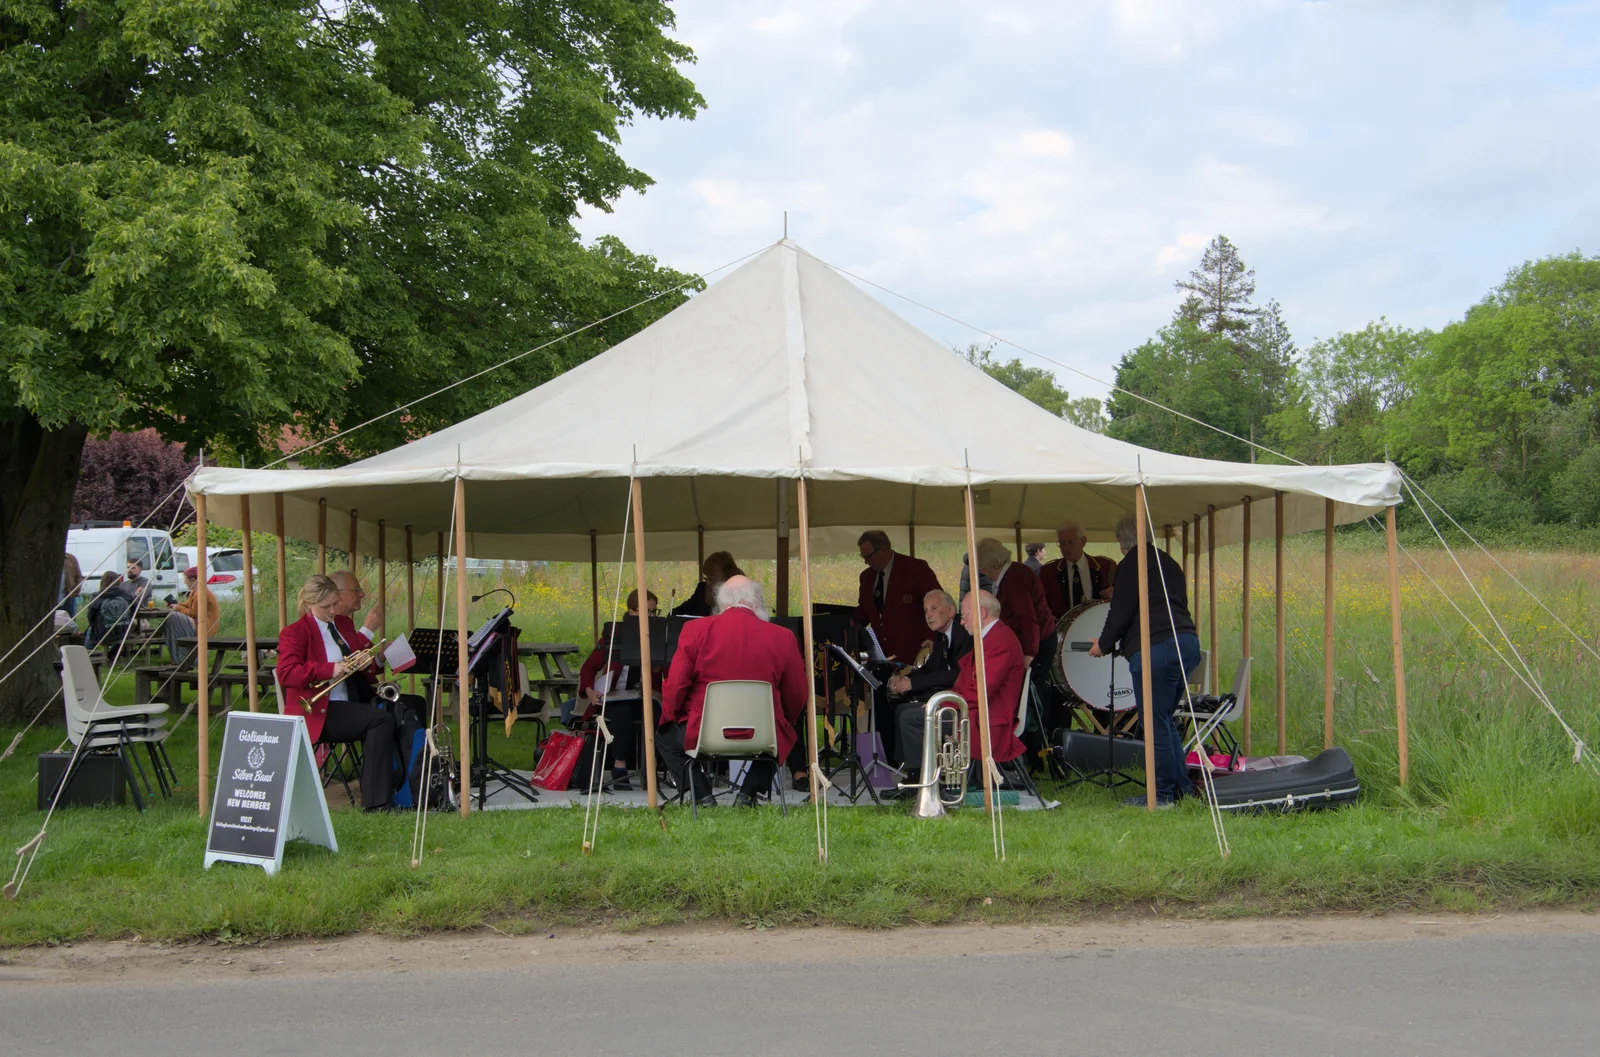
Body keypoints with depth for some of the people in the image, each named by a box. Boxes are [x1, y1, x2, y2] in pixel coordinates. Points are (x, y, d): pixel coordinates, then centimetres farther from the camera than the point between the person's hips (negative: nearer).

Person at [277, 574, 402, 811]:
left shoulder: (344, 625, 22)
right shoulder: (294, 633, 1)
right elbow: (286, 674, -15)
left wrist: (366, 666, 0)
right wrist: (330, 669, -24)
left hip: (350, 705, 7)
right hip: (318, 712, -7)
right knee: (381, 719, -30)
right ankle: (374, 802, -29)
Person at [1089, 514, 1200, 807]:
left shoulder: (1132, 564, -2)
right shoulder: (1169, 563, 22)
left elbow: (1122, 610, -8)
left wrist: (1104, 645, 8)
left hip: (1155, 648, -9)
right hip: (1188, 642, 9)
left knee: (1156, 724, -2)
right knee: (1164, 720, 18)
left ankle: (1162, 794, 0)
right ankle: (1183, 788, 17)